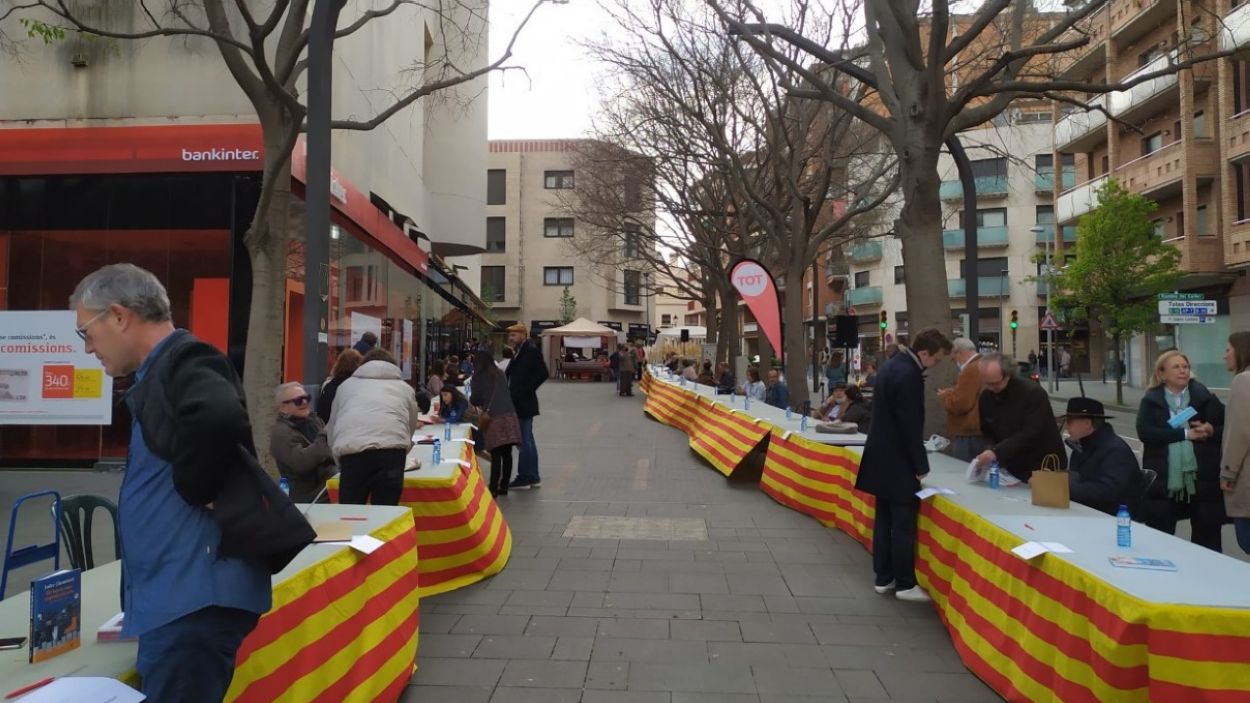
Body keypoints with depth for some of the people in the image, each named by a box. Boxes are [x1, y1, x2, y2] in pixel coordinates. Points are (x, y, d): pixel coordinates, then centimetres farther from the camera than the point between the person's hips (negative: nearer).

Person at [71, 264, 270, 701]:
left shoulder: (182, 360, -14)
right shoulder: (164, 368, 17)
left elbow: (217, 419, -37)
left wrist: (197, 491, -22)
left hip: (194, 597, -10)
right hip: (180, 595, 10)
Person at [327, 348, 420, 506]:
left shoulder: (346, 384, 33)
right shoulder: (404, 388, 32)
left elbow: (332, 429, 38)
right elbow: (410, 427, 38)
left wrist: (342, 463, 50)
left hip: (351, 452, 0)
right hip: (391, 450, 0)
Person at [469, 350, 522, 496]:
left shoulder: (479, 377, 3)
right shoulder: (500, 374, 17)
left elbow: (475, 400, 4)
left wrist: (471, 401, 28)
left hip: (493, 418, -4)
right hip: (510, 416, 4)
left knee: (496, 455, -5)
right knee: (507, 454, 5)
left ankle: (493, 488, -4)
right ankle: (503, 486, 12)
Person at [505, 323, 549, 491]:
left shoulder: (531, 351, -11)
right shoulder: (520, 352, 17)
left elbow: (542, 374, -19)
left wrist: (524, 391, -18)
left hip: (524, 404, -10)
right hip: (519, 404, 10)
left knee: (524, 441, -4)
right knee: (527, 440, 14)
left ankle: (524, 478, 3)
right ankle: (532, 477, 22)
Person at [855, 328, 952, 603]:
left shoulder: (892, 365, 10)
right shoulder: (909, 375, -21)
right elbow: (910, 426, -21)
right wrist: (921, 465, -11)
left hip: (882, 456, 10)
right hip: (897, 461, -10)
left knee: (885, 520, 14)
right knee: (904, 524, 0)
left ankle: (883, 578, 22)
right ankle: (905, 584, 9)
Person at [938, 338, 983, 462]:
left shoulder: (971, 370, -19)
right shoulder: (982, 365, 13)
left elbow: (959, 404, -22)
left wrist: (945, 396, -4)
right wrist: (952, 393, 11)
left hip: (968, 435, -10)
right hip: (976, 431, 10)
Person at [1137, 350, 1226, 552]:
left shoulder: (1205, 398, 7)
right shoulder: (1151, 401, 3)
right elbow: (1144, 432, -11)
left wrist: (1211, 430, -14)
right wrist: (1185, 433, -17)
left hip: (1202, 479, 1)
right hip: (1163, 481, -1)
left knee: (1207, 537, 9)